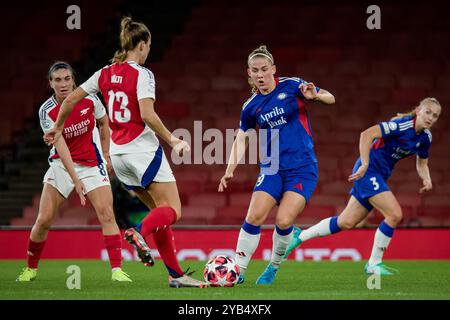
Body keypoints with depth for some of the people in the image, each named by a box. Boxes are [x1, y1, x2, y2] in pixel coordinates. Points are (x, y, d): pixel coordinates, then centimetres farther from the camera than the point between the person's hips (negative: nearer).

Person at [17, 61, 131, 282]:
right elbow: (61, 147, -23)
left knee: (106, 214, -18)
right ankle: (30, 269, 16)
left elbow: (104, 123, 10)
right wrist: (75, 180, -30)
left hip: (92, 164, 0)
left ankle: (117, 270, -20)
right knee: (44, 220, -4)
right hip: (61, 165, 0)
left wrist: (106, 154, 10)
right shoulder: (46, 111, -16)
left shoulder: (89, 99, -11)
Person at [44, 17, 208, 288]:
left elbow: (71, 99, 11)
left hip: (119, 154, 7)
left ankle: (176, 274, 5)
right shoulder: (142, 74, -11)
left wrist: (58, 128, 25)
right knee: (173, 211, -4)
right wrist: (173, 141, -16)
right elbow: (147, 115, -23)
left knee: (161, 212, 13)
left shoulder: (106, 73, 8)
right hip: (143, 150, -7)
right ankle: (140, 232, -34)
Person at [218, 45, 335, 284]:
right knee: (254, 217, -15)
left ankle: (273, 268, 9)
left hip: (302, 168, -3)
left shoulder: (291, 86, -2)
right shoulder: (251, 107, 7)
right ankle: (238, 271, -4)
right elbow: (241, 138, 17)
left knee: (284, 221, -16)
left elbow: (330, 98, 2)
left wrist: (314, 96, -21)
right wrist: (230, 169, 5)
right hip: (272, 169, 3)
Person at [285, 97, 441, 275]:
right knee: (394, 214, -18)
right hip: (369, 171, -8)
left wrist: (426, 180, -3)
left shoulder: (425, 137, 5)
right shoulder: (402, 125, -20)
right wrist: (364, 165, -28)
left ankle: (300, 236, 25)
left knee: (346, 222, 10)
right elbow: (367, 134, -25)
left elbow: (422, 164, 19)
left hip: (379, 176, 8)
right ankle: (374, 264, -5)